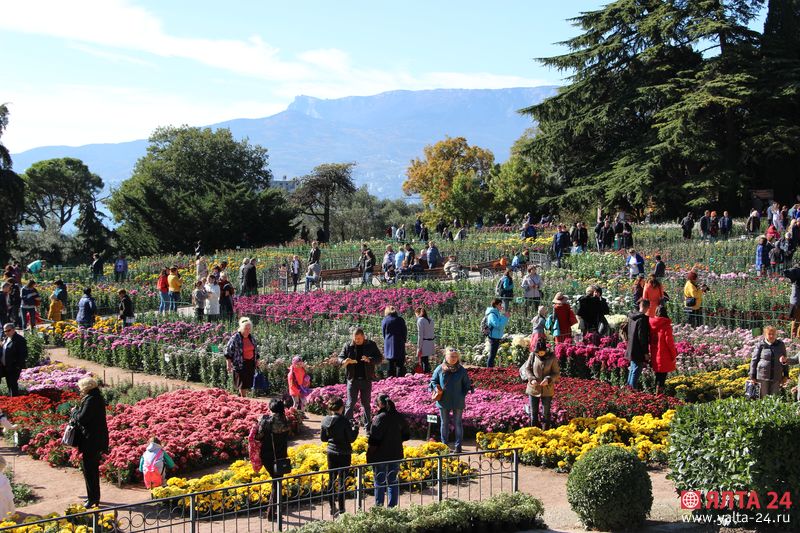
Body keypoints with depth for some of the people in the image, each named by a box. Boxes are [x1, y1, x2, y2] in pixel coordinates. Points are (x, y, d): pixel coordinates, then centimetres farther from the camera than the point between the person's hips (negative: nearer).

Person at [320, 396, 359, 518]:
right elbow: (351, 439, -13)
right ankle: (341, 509, 5)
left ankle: (332, 508, 22)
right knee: (342, 480, 3)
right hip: (344, 454, -5)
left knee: (332, 479, 16)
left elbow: (323, 438, 8)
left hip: (331, 453, 5)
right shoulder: (344, 421, -19)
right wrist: (355, 428, 2)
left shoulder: (325, 421, -2)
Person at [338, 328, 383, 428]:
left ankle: (368, 425, 18)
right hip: (352, 379, -1)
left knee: (366, 403, 10)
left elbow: (379, 358, 1)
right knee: (350, 403, -3)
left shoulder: (371, 345, 2)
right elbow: (340, 358, 5)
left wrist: (369, 360, -19)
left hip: (366, 379, 1)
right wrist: (344, 361, -20)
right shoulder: (348, 346, 2)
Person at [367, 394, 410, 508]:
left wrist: (369, 455, -10)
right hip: (396, 454, 5)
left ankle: (379, 506, 13)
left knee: (380, 481, 7)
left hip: (381, 455, -5)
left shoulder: (380, 418, -18)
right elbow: (407, 435, 10)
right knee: (393, 481, 14)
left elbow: (374, 439, -19)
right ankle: (392, 505, 17)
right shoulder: (400, 418, 1)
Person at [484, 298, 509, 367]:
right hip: (494, 337, -10)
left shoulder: (496, 313, 12)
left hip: (496, 337, 10)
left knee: (492, 355, 17)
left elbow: (501, 324, 20)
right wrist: (505, 317, -19)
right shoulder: (492, 314, -18)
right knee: (492, 355, -4)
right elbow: (498, 325, -27)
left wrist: (505, 317, 5)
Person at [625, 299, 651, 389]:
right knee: (636, 371, -4)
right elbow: (642, 337, -20)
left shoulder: (631, 317, 9)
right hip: (639, 351, -9)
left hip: (631, 350, 9)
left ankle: (629, 387, 26)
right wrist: (646, 352, -16)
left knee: (632, 370, 19)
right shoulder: (643, 319, -18)